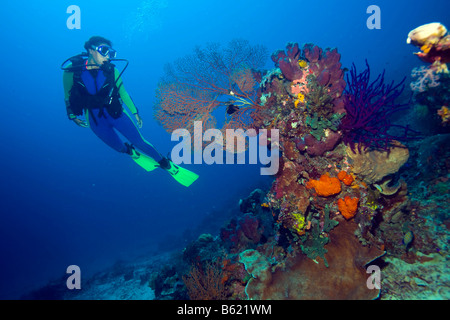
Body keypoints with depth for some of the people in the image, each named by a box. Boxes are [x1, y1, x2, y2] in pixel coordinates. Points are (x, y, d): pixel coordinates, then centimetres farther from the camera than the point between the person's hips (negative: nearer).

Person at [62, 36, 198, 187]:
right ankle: (131, 152, 47)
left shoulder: (111, 70, -10)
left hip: (116, 113, 0)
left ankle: (167, 165, 13)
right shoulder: (71, 71, -12)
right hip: (95, 120, 0)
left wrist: (135, 112, 6)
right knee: (121, 148, 9)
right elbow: (68, 97, 2)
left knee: (140, 142, -1)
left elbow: (123, 93, 3)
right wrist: (72, 115, -8)